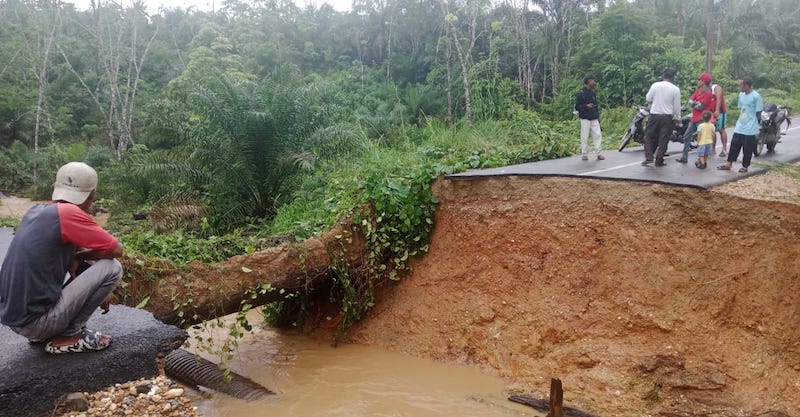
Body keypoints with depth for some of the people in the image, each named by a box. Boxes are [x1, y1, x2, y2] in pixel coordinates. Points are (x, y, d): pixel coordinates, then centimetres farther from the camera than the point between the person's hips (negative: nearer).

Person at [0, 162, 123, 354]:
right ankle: (69, 336, 0)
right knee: (112, 267, -5)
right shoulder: (69, 213, -15)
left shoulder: (36, 211, 10)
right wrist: (80, 257, 7)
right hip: (36, 321, -8)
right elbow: (116, 250, -8)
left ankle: (41, 333, 15)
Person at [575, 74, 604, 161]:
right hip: (585, 119, -5)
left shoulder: (593, 92, 14)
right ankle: (584, 154, 6)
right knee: (585, 137, -2)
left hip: (594, 119, 5)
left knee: (598, 135, -3)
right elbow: (577, 107, -7)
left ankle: (599, 153, 0)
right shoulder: (580, 93, -5)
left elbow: (596, 105, 20)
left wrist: (598, 116, 15)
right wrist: (586, 106, -23)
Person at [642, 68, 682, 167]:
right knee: (663, 139, 5)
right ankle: (659, 161, 7)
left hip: (654, 115, 1)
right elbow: (677, 106, 0)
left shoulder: (655, 85, -5)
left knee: (649, 136, 12)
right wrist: (677, 118, 11)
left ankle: (648, 157, 0)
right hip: (667, 117, 0)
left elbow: (648, 98, 5)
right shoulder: (675, 89, -5)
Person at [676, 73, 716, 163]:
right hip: (694, 118, 9)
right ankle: (684, 157, 15)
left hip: (702, 119, -9)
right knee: (687, 136, 10)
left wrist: (693, 104, -1)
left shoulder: (708, 93, -13)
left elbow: (700, 106, -18)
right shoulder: (698, 91, 13)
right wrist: (696, 103, -14)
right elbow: (690, 101, 4)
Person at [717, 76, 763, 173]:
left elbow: (758, 113, -10)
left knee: (747, 149, 4)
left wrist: (756, 126, -5)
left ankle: (745, 166, 17)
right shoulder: (741, 94, 8)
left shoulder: (756, 96, -14)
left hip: (750, 129, -6)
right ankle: (728, 164, 13)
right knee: (734, 146, 7)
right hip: (739, 128, 6)